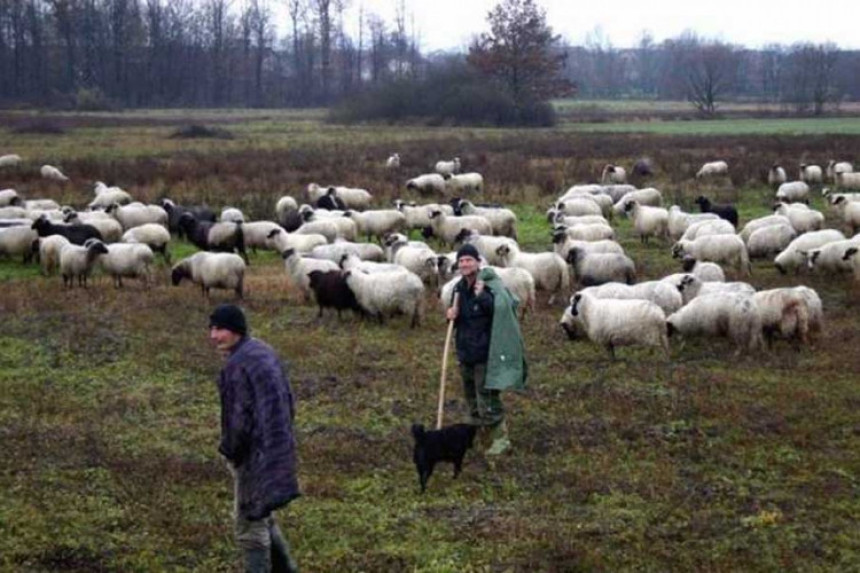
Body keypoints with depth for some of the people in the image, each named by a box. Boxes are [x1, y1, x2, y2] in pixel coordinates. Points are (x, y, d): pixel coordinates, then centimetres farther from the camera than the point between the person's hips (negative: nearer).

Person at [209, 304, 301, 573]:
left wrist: (230, 451, -6)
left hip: (256, 454, -9)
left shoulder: (236, 366, -21)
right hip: (279, 448, 9)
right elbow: (289, 402, 13)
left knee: (250, 525, 4)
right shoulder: (264, 352, 7)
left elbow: (240, 419, -22)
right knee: (261, 515, 24)